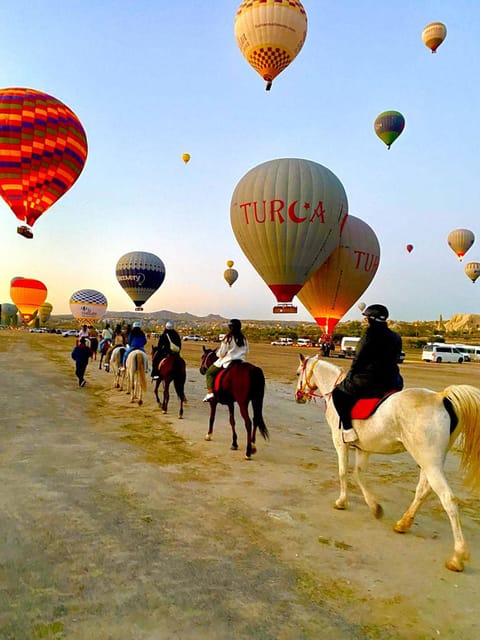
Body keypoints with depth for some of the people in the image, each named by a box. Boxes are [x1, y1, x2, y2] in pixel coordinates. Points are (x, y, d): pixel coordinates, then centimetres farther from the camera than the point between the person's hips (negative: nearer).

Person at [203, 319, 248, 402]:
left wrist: (218, 352, 12)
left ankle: (210, 392, -8)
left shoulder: (228, 338, -12)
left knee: (209, 373, 8)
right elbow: (246, 351, 12)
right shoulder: (244, 339, 4)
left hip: (227, 362, -5)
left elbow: (221, 353, -9)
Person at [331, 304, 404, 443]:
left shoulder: (370, 335, -14)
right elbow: (394, 359, 14)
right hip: (392, 383, 7)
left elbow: (358, 360, -9)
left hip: (369, 383, -7)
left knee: (338, 393, 9)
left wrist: (349, 378, 5)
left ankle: (348, 429, -3)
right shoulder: (396, 337, 7)